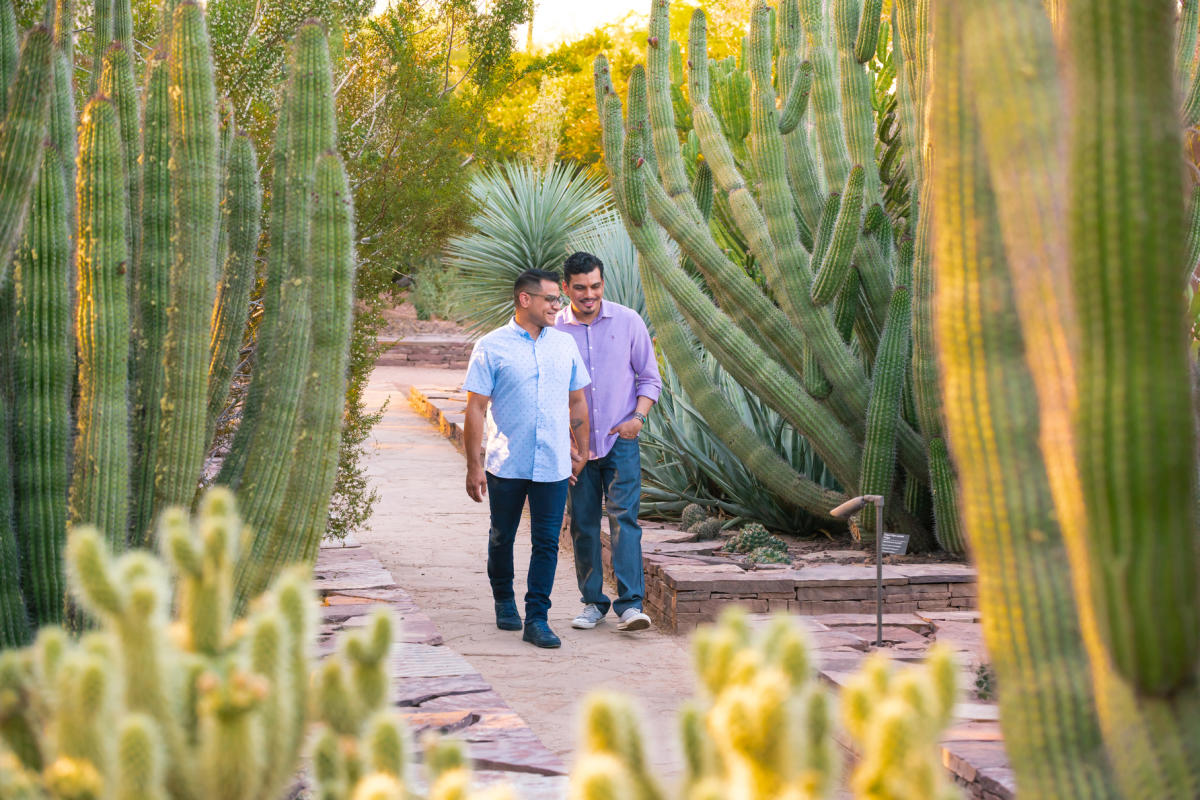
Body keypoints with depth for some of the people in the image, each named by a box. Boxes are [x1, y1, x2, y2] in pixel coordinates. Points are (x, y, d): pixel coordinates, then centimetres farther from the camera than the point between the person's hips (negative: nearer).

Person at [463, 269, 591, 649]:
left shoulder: (565, 344, 9)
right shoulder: (491, 347, -4)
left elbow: (577, 401, 16)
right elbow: (476, 407, -5)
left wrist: (582, 453, 14)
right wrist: (473, 466, -9)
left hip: (553, 466, 2)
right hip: (506, 465, -2)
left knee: (547, 543, -2)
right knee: (502, 538, 11)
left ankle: (537, 619, 2)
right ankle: (504, 601, 33)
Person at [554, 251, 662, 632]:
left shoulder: (628, 321, -1)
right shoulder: (554, 329, 0)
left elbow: (650, 378, 6)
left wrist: (638, 417, -11)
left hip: (620, 441, -1)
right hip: (576, 443, 2)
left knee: (624, 517, -12)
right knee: (582, 525, 6)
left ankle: (631, 604, -16)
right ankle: (593, 601, 18)